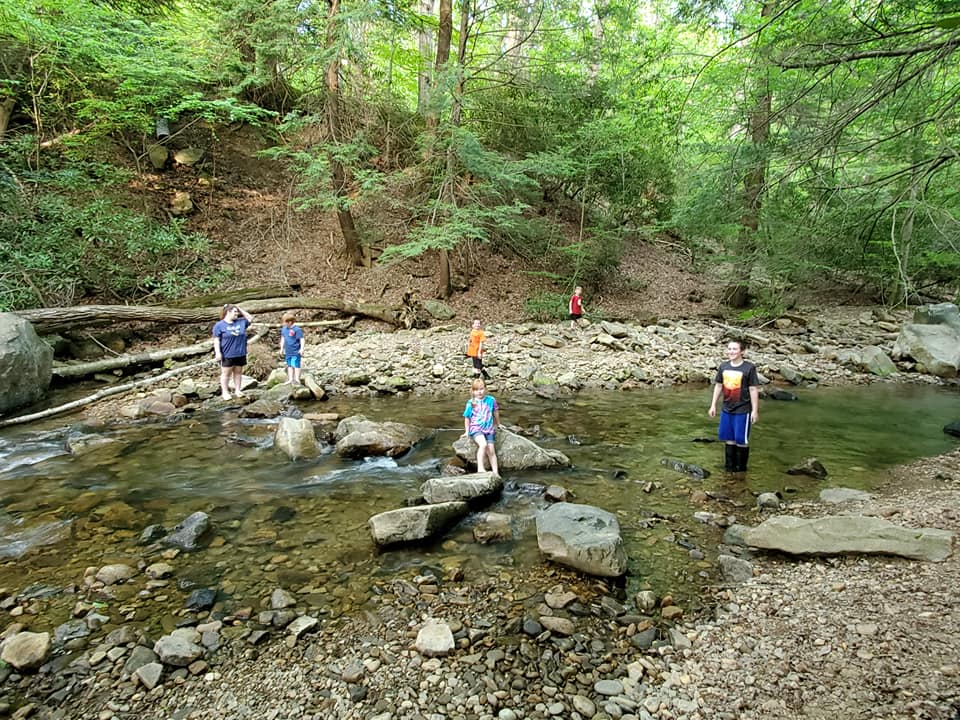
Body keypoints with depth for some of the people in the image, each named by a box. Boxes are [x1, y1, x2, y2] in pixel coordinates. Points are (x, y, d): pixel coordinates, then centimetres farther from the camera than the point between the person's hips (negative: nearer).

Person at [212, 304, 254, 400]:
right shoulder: (219, 325, -5)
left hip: (240, 354, 5)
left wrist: (240, 309, 8)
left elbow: (250, 318, 18)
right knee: (226, 373, 3)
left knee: (238, 372, 11)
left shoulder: (241, 322, 8)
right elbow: (216, 340, -7)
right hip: (227, 355, -5)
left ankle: (237, 390, 20)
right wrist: (218, 352, -14)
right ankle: (224, 392, 9)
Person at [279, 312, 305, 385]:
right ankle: (290, 379, 22)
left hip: (296, 351, -8)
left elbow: (302, 339, -15)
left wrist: (301, 348, -23)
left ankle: (297, 380, 1)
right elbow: (283, 338, 21)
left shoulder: (297, 329, -15)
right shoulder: (284, 329, 9)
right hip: (288, 352, 8)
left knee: (296, 365, -5)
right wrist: (282, 348, 22)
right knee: (289, 365, 14)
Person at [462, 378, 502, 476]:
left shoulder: (491, 400, 0)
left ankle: (496, 473, 6)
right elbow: (467, 417, 7)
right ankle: (480, 468, -26)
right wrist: (467, 431, 9)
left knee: (491, 451, -2)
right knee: (483, 444, -29)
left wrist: (498, 424, 29)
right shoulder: (471, 403, -3)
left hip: (489, 429, 3)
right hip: (476, 428, -2)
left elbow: (495, 412, 17)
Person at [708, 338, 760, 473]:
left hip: (742, 410, -5)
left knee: (741, 439, 4)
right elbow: (718, 386, 11)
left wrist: (755, 410, -10)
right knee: (728, 438, 14)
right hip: (726, 409, 5)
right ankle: (729, 465, 26)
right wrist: (713, 405, 11)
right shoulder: (723, 366, 3)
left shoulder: (749, 368, -11)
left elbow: (753, 390, -10)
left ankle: (741, 467, 18)